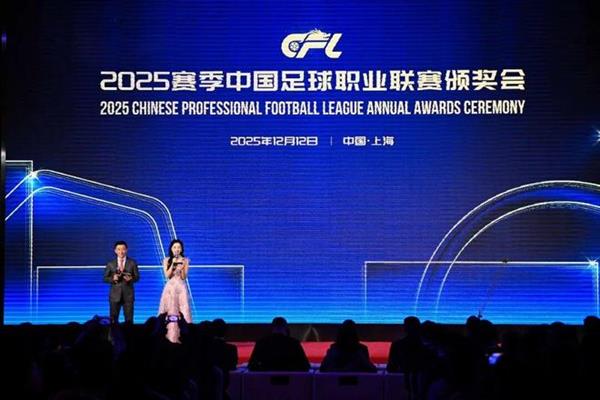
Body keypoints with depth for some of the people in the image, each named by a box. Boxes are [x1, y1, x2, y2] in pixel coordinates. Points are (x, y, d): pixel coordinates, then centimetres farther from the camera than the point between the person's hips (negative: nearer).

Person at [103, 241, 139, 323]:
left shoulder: (132, 263, 6)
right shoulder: (111, 264, 6)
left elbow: (137, 277, 6)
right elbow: (105, 278, 6)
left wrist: (131, 279, -15)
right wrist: (113, 278, -14)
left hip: (128, 294, 0)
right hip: (115, 295, 0)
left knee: (129, 320, -2)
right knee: (113, 320, 2)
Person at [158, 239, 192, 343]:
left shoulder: (185, 260, 6)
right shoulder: (167, 260, 7)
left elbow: (184, 277, 1)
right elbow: (167, 275, -3)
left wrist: (181, 268, -17)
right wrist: (173, 264, -11)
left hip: (181, 288, 0)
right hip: (170, 288, 0)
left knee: (183, 312, -7)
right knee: (170, 312, -5)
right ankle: (169, 336, -3)